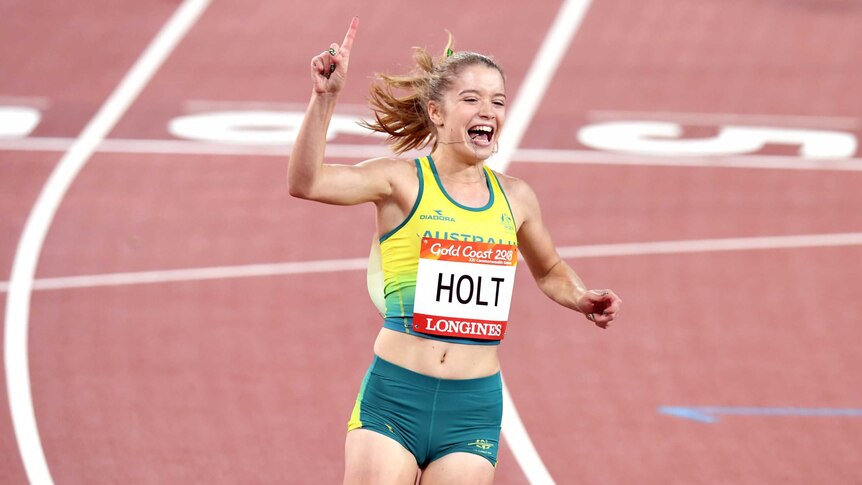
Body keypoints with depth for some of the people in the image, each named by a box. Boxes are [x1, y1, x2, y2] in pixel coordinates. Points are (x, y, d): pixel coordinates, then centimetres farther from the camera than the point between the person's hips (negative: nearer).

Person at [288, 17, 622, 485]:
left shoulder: (514, 197, 10)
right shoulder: (403, 182, -3)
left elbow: (549, 271, 29)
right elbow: (307, 182, -19)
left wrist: (582, 299, 8)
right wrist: (324, 98, -29)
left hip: (473, 409, 4)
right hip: (393, 398, -3)